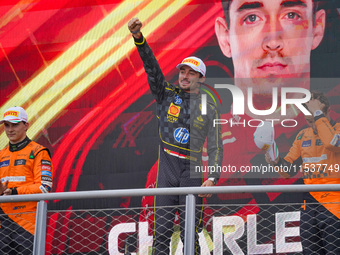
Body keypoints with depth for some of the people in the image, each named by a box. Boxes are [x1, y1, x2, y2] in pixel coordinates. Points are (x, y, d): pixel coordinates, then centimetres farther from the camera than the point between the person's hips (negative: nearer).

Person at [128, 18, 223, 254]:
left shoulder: (209, 108, 7)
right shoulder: (167, 93, 10)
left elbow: (215, 147, 4)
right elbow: (151, 66, -3)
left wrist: (212, 178, -9)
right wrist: (139, 38, -18)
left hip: (192, 172, -1)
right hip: (167, 169, 1)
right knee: (162, 230, -3)